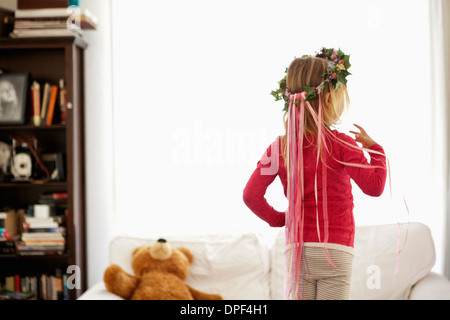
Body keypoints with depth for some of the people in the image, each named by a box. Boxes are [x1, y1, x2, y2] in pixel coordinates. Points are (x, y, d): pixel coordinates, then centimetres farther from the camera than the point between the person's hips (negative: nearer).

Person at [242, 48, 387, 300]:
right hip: (334, 251, -4)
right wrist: (374, 148, -1)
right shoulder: (341, 144, -11)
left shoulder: (279, 148, 1)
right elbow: (374, 186, -14)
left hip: (296, 251, 4)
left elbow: (251, 195, -2)